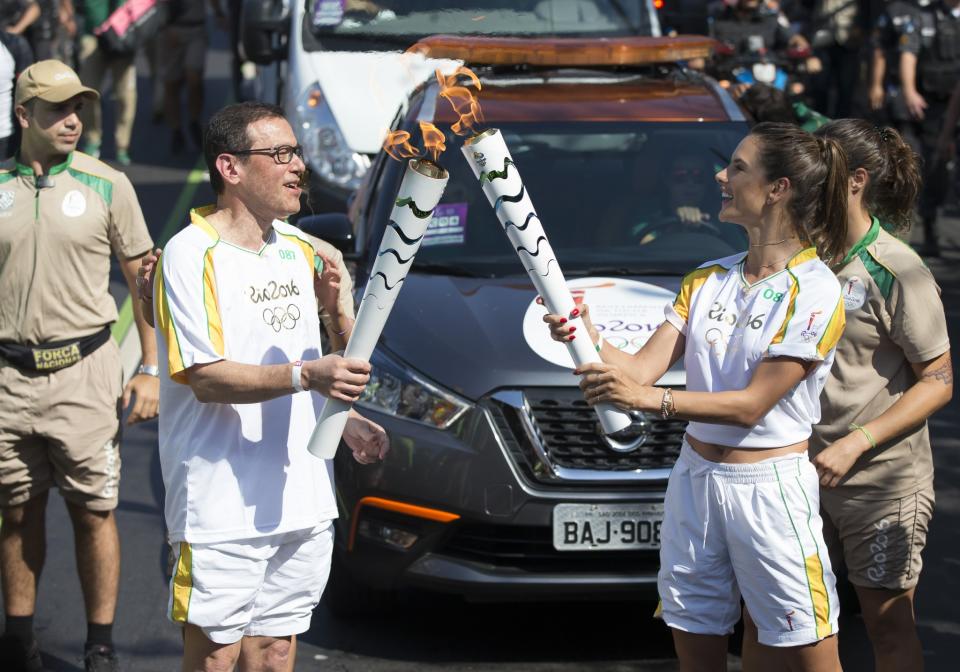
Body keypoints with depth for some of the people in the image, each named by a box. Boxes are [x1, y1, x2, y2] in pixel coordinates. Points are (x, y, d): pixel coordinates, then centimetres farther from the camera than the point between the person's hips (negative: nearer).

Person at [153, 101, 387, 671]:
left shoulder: (299, 249, 12)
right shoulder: (192, 256, -11)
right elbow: (207, 379, -20)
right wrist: (306, 375, -32)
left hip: (303, 498, 7)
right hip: (222, 509, -7)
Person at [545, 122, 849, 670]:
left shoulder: (814, 292, -11)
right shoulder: (707, 281, 11)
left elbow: (753, 404, -17)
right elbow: (644, 367, 2)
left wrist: (649, 399, -28)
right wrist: (589, 342, -18)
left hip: (770, 487, -6)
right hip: (695, 480, 6)